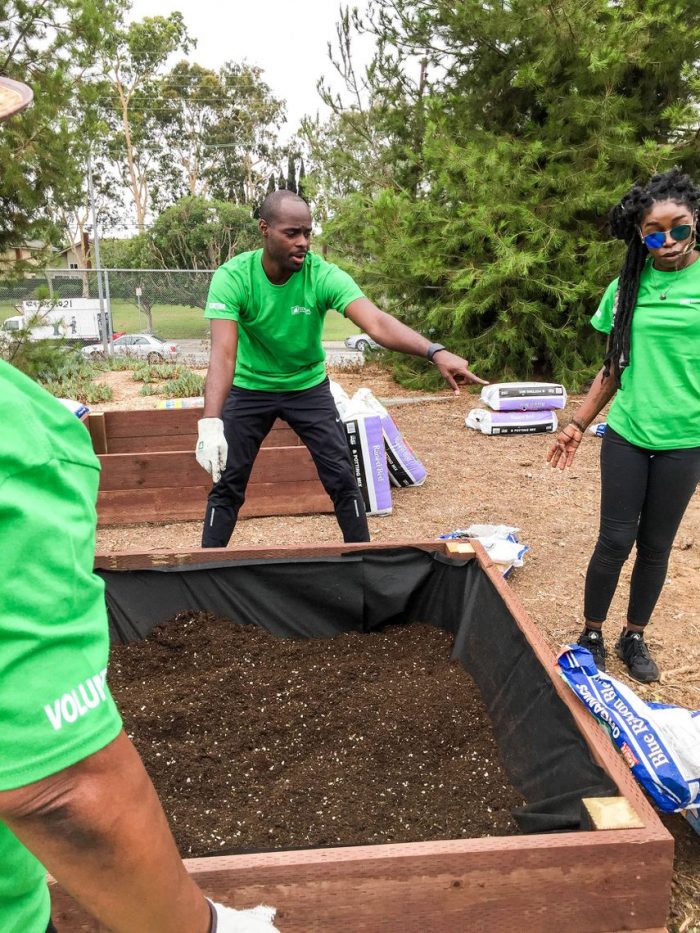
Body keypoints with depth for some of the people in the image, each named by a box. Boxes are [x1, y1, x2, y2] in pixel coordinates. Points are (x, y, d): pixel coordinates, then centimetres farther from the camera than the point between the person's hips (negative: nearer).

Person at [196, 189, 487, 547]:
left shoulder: (323, 275, -23)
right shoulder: (232, 277, -24)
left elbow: (377, 323, -37)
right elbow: (223, 353, -35)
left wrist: (436, 352, -54)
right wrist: (210, 421, -50)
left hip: (309, 387, 1)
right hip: (249, 388, 0)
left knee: (342, 479, -2)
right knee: (226, 484, 2)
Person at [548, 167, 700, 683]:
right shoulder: (628, 287, 3)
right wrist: (578, 424, 11)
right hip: (626, 435, 1)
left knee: (656, 545, 10)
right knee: (616, 540, 5)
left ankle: (634, 637, 29)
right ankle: (591, 634, 23)